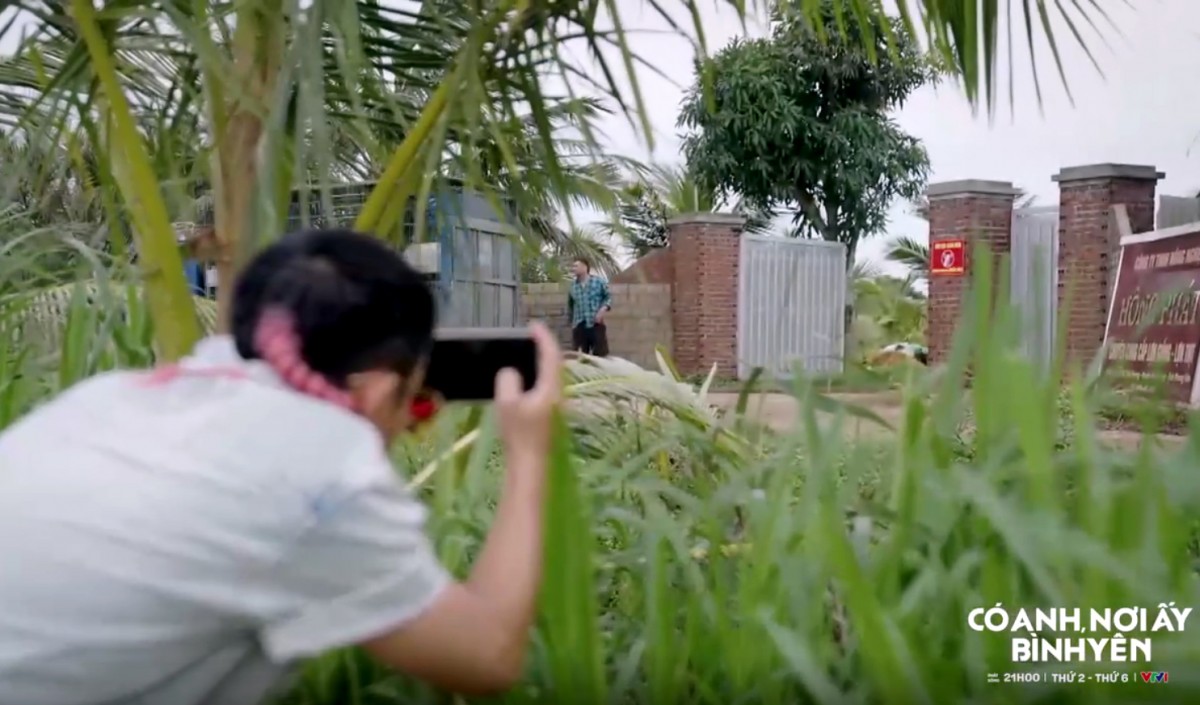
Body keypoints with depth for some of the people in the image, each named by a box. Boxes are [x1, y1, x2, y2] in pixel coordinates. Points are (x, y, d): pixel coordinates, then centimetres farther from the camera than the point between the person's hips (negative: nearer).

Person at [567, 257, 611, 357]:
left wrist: (603, 309, -14)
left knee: (601, 356, -3)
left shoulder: (599, 282, 1)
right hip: (579, 327, 3)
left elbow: (608, 297, 4)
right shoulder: (573, 286, 9)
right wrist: (571, 323, 15)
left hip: (596, 325, -3)